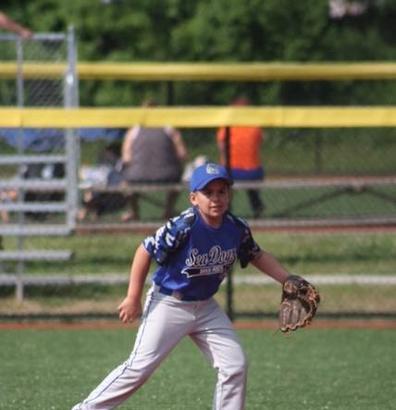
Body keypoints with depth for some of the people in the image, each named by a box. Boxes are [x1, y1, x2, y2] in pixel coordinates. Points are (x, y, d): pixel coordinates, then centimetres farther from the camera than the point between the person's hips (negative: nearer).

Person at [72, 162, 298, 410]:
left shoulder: (237, 229, -6)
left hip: (205, 306, 6)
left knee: (235, 366, 0)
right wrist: (133, 299, -15)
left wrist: (288, 280, 6)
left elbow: (257, 255, 14)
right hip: (168, 304, -6)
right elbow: (146, 251, -17)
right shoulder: (184, 226, -24)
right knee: (140, 368, -10)